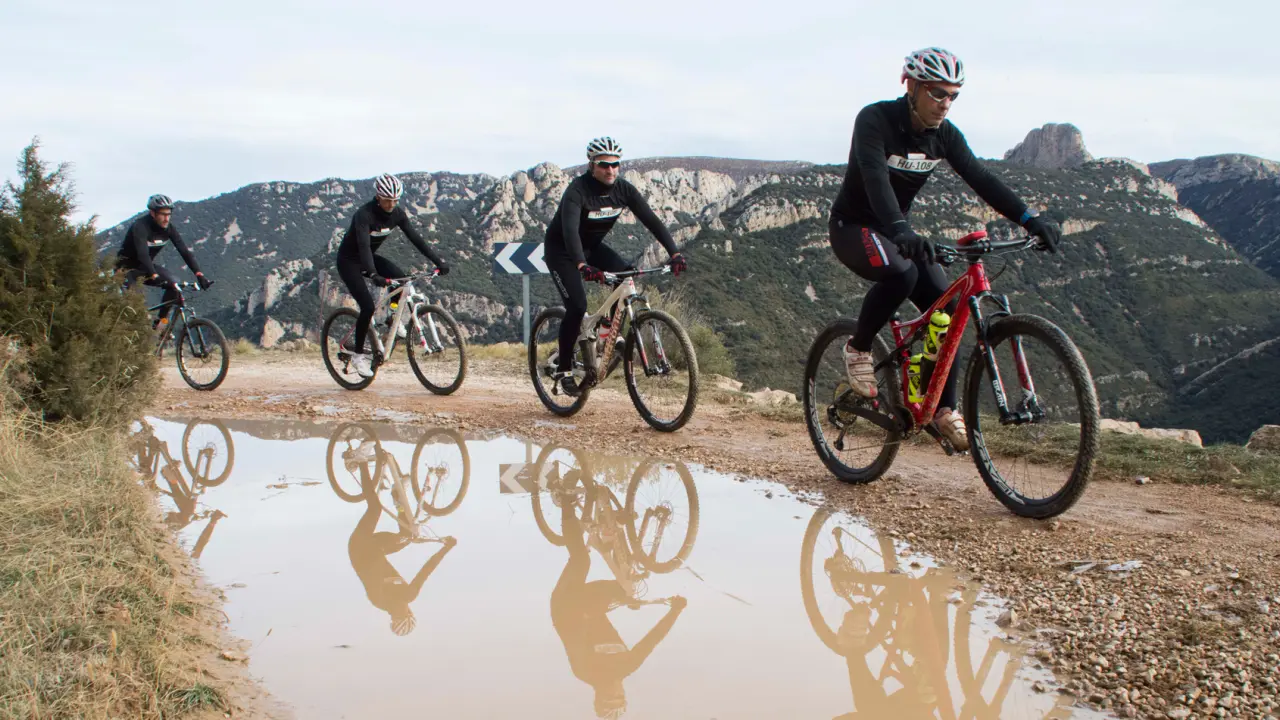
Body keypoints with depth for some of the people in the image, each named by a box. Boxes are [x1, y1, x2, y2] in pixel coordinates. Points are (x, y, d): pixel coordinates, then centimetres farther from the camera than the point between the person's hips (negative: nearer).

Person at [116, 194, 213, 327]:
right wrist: (155, 277, -55)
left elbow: (184, 251, -16)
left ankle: (160, 322, -4)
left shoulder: (168, 228, -11)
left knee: (174, 283, -16)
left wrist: (199, 274, -28)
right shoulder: (140, 226, -28)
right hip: (127, 267, -5)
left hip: (146, 267, 6)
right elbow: (143, 254, -41)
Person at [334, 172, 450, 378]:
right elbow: (363, 245, -41)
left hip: (369, 257, 6)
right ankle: (358, 354, -3)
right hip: (349, 261, -6)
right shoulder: (364, 215, -29)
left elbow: (415, 238, -11)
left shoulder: (397, 213, -10)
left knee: (401, 278, -20)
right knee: (368, 307, -19)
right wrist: (373, 275, -56)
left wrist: (439, 262, -20)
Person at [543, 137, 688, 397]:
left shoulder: (623, 189, -14)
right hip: (561, 250, -6)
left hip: (592, 246, 6)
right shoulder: (577, 191, -30)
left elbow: (651, 220, -19)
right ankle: (564, 370, -5)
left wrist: (675, 254, -32)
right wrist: (582, 267, -60)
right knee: (577, 306, -21)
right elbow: (570, 230, -44)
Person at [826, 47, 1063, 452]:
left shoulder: (943, 134, -3)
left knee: (946, 307, -10)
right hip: (854, 227, -6)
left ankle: (944, 410, 0)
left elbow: (980, 178, -10)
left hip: (897, 229, 6)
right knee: (900, 273, -37)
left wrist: (1031, 221, -22)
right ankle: (858, 348, -11)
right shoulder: (874, 120, -22)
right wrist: (901, 232, -54)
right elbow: (875, 178, -37)